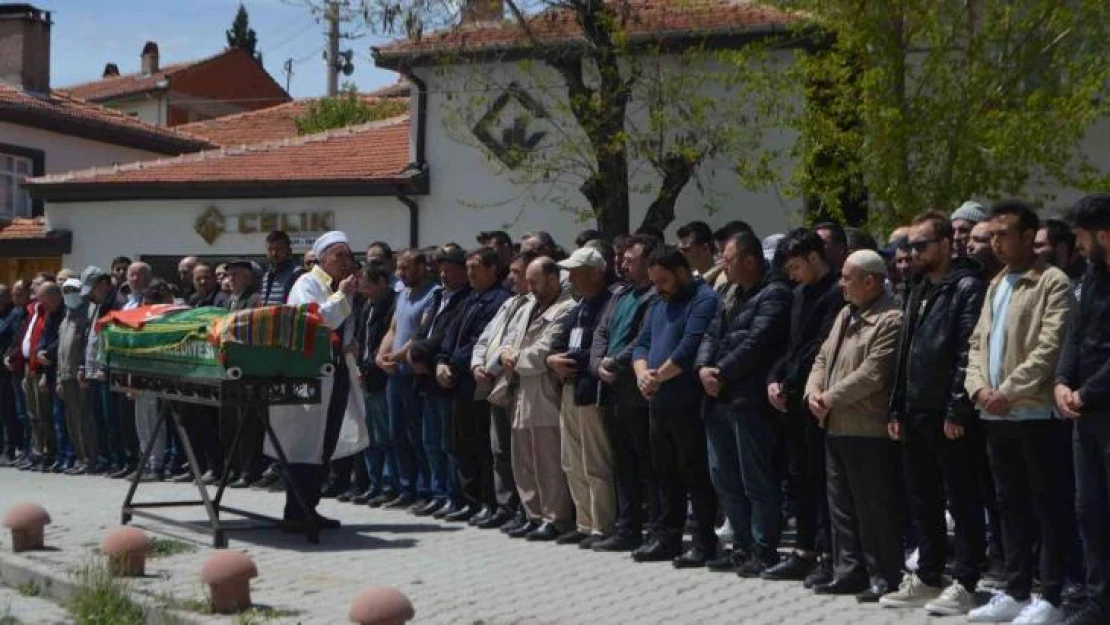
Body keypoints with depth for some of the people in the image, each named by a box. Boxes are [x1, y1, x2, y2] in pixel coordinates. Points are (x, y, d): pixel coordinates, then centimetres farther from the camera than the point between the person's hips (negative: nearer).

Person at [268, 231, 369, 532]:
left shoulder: (343, 289, 17)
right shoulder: (307, 284, -6)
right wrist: (341, 296, -16)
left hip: (338, 370, 8)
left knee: (326, 445, 9)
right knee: (304, 445, -7)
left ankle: (307, 509, 17)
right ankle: (295, 514, -3)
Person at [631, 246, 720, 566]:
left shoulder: (704, 300, -11)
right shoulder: (662, 304, 19)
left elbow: (690, 348, -21)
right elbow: (642, 344, 16)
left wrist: (658, 376, -14)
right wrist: (642, 373, -4)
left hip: (689, 404, -9)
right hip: (659, 404, 9)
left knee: (697, 476, -4)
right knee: (666, 474, 14)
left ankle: (704, 542, 1)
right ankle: (667, 537, 21)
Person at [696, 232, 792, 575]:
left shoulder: (774, 295, -8)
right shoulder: (732, 296, 20)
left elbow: (756, 343, -16)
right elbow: (712, 335, 16)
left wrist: (722, 373, -12)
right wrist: (703, 367, -3)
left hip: (750, 400, -9)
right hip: (720, 399, 9)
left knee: (757, 481, -4)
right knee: (723, 476, 14)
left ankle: (764, 551, 3)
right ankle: (742, 546, 23)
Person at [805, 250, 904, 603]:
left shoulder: (890, 320, -14)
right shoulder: (845, 315, 17)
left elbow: (871, 374, -21)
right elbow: (823, 358, 18)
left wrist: (831, 398, -14)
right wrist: (814, 391, -1)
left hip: (868, 430, -9)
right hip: (836, 427, 9)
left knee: (875, 508, -2)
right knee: (842, 505, 14)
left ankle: (883, 578, 5)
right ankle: (849, 572, 22)